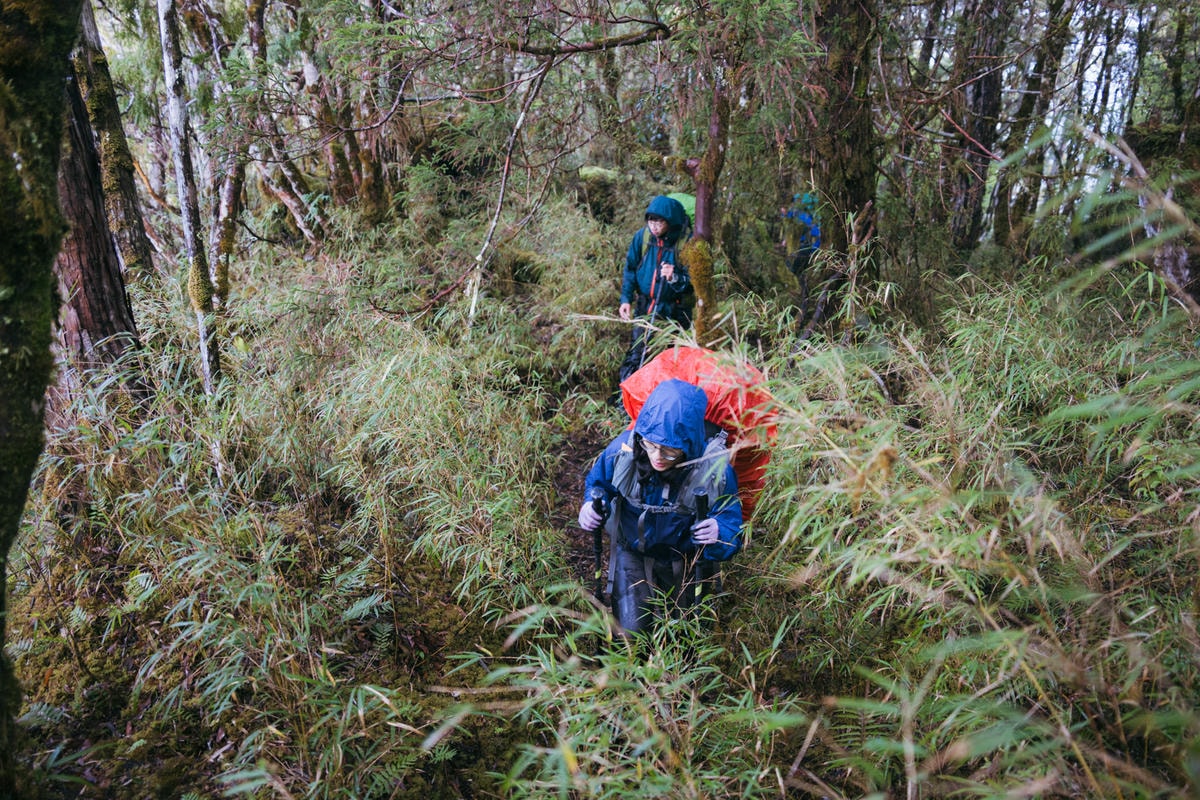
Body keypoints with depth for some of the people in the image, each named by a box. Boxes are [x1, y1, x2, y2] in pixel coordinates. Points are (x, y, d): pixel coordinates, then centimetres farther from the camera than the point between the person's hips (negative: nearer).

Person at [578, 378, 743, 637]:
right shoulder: (623, 448, -27)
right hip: (632, 550, 0)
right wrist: (592, 505, -28)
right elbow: (598, 481, -6)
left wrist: (719, 533, -52)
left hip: (683, 560, 0)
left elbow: (732, 527, -27)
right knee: (630, 628, -3)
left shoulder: (715, 469, -33)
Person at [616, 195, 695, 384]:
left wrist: (675, 278, -35)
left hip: (673, 311, -3)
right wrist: (626, 299, -2)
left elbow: (694, 281, -16)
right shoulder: (642, 236, -5)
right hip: (644, 306, 3)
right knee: (635, 353, 8)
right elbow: (630, 269, 5)